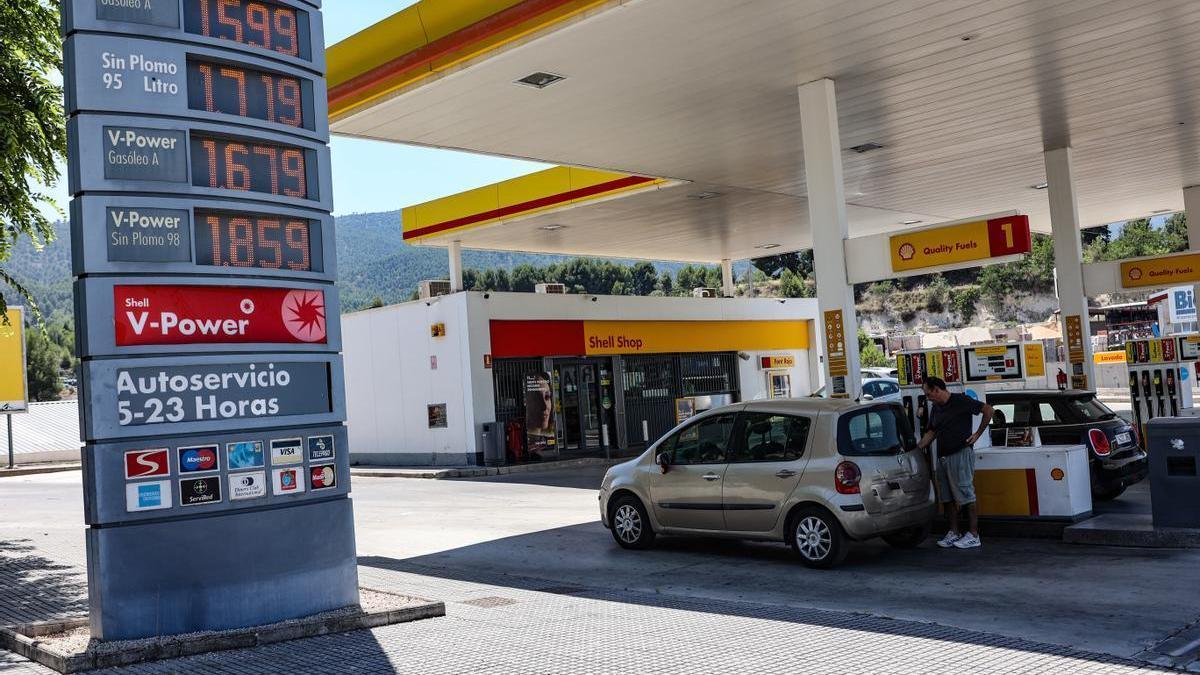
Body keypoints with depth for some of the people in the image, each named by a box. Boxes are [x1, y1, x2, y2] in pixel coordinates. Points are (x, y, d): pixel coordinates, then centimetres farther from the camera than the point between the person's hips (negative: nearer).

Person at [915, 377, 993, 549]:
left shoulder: (961, 401, -7)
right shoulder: (936, 409, 17)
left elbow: (987, 410, -10)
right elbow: (930, 433, 17)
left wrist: (978, 434, -9)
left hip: (960, 454, -8)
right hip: (942, 457, 9)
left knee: (966, 495, -7)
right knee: (948, 498, 9)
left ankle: (973, 535, -4)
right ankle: (953, 533, 16)